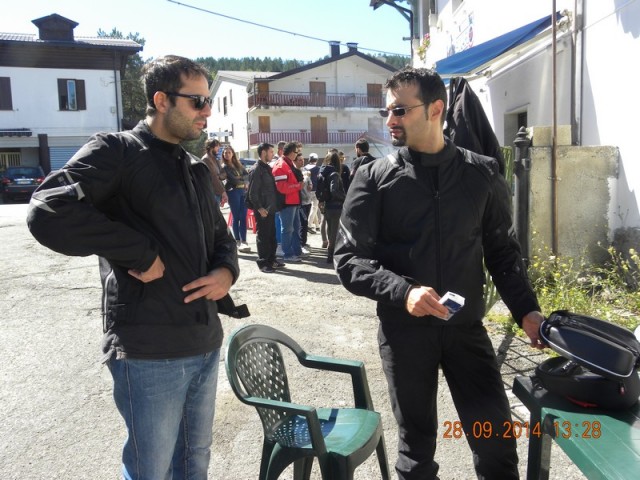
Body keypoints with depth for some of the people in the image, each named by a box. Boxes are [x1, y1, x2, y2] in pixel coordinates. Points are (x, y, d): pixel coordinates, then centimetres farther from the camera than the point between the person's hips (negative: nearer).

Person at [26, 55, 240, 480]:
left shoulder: (196, 170, 15)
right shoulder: (116, 151, -8)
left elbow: (220, 234, 23)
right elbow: (49, 213, -23)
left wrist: (226, 270, 0)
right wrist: (140, 253, -19)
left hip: (206, 344, 7)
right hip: (149, 351, -7)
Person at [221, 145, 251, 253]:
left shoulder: (238, 164, 17)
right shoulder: (224, 166, 0)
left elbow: (247, 175, 8)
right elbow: (233, 180, -9)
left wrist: (239, 178, -9)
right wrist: (243, 180, 4)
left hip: (243, 191, 5)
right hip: (233, 191, -5)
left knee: (243, 217, 2)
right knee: (236, 217, -3)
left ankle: (244, 241, 5)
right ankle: (238, 241, 3)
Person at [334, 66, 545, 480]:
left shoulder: (482, 174, 2)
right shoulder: (375, 179, -3)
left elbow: (503, 251, 8)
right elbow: (349, 260, -7)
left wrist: (526, 309, -5)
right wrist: (403, 291, -22)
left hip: (466, 327, 1)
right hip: (404, 329, -1)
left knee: (497, 438, 6)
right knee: (417, 443, 12)